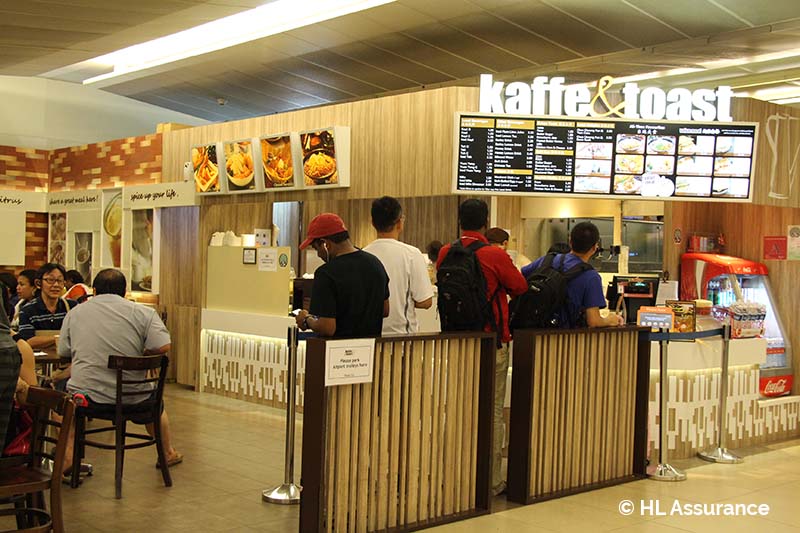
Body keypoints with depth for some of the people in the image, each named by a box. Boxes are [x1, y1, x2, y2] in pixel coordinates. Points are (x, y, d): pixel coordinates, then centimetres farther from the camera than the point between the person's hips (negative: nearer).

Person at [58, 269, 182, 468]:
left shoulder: (75, 313, 5)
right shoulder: (144, 313, -2)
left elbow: (63, 351, 11)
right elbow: (164, 346, -13)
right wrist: (139, 355, 6)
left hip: (86, 395, 0)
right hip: (133, 398, 0)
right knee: (156, 405, 32)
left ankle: (68, 457, 16)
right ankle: (168, 454, 44)